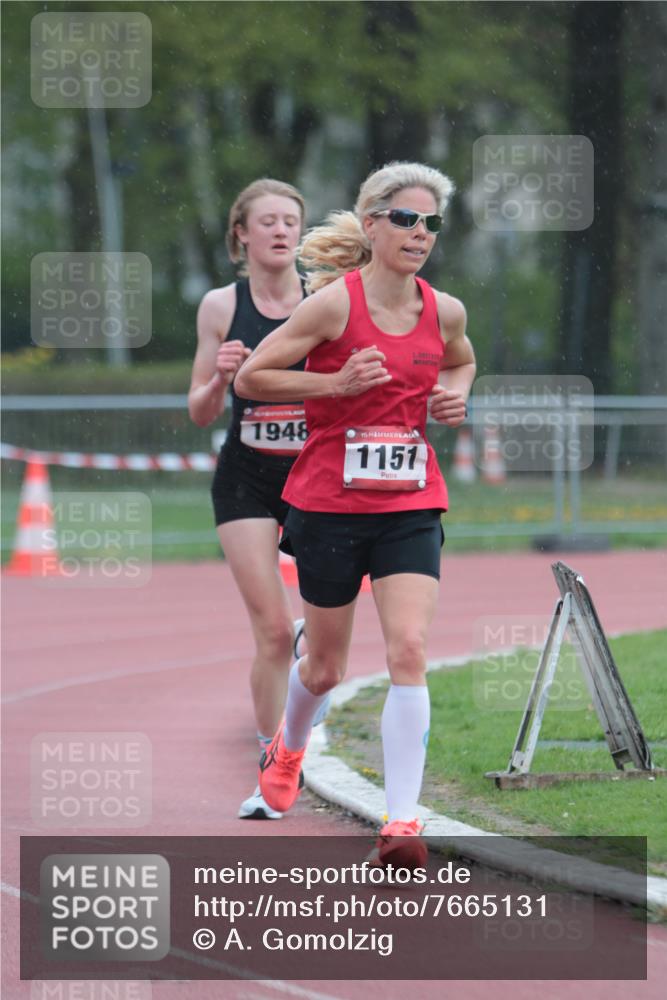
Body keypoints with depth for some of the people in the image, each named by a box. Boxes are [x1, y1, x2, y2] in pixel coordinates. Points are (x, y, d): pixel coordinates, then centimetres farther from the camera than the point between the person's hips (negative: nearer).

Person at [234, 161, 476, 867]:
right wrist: (338, 383, -17)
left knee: (408, 651, -16)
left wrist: (454, 396, 4)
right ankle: (288, 746, 48)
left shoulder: (444, 312, 3)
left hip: (411, 504, 2)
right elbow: (250, 377, -7)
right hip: (329, 502, -2)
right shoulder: (334, 302, -12)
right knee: (326, 667, 12)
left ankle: (402, 820, -16)